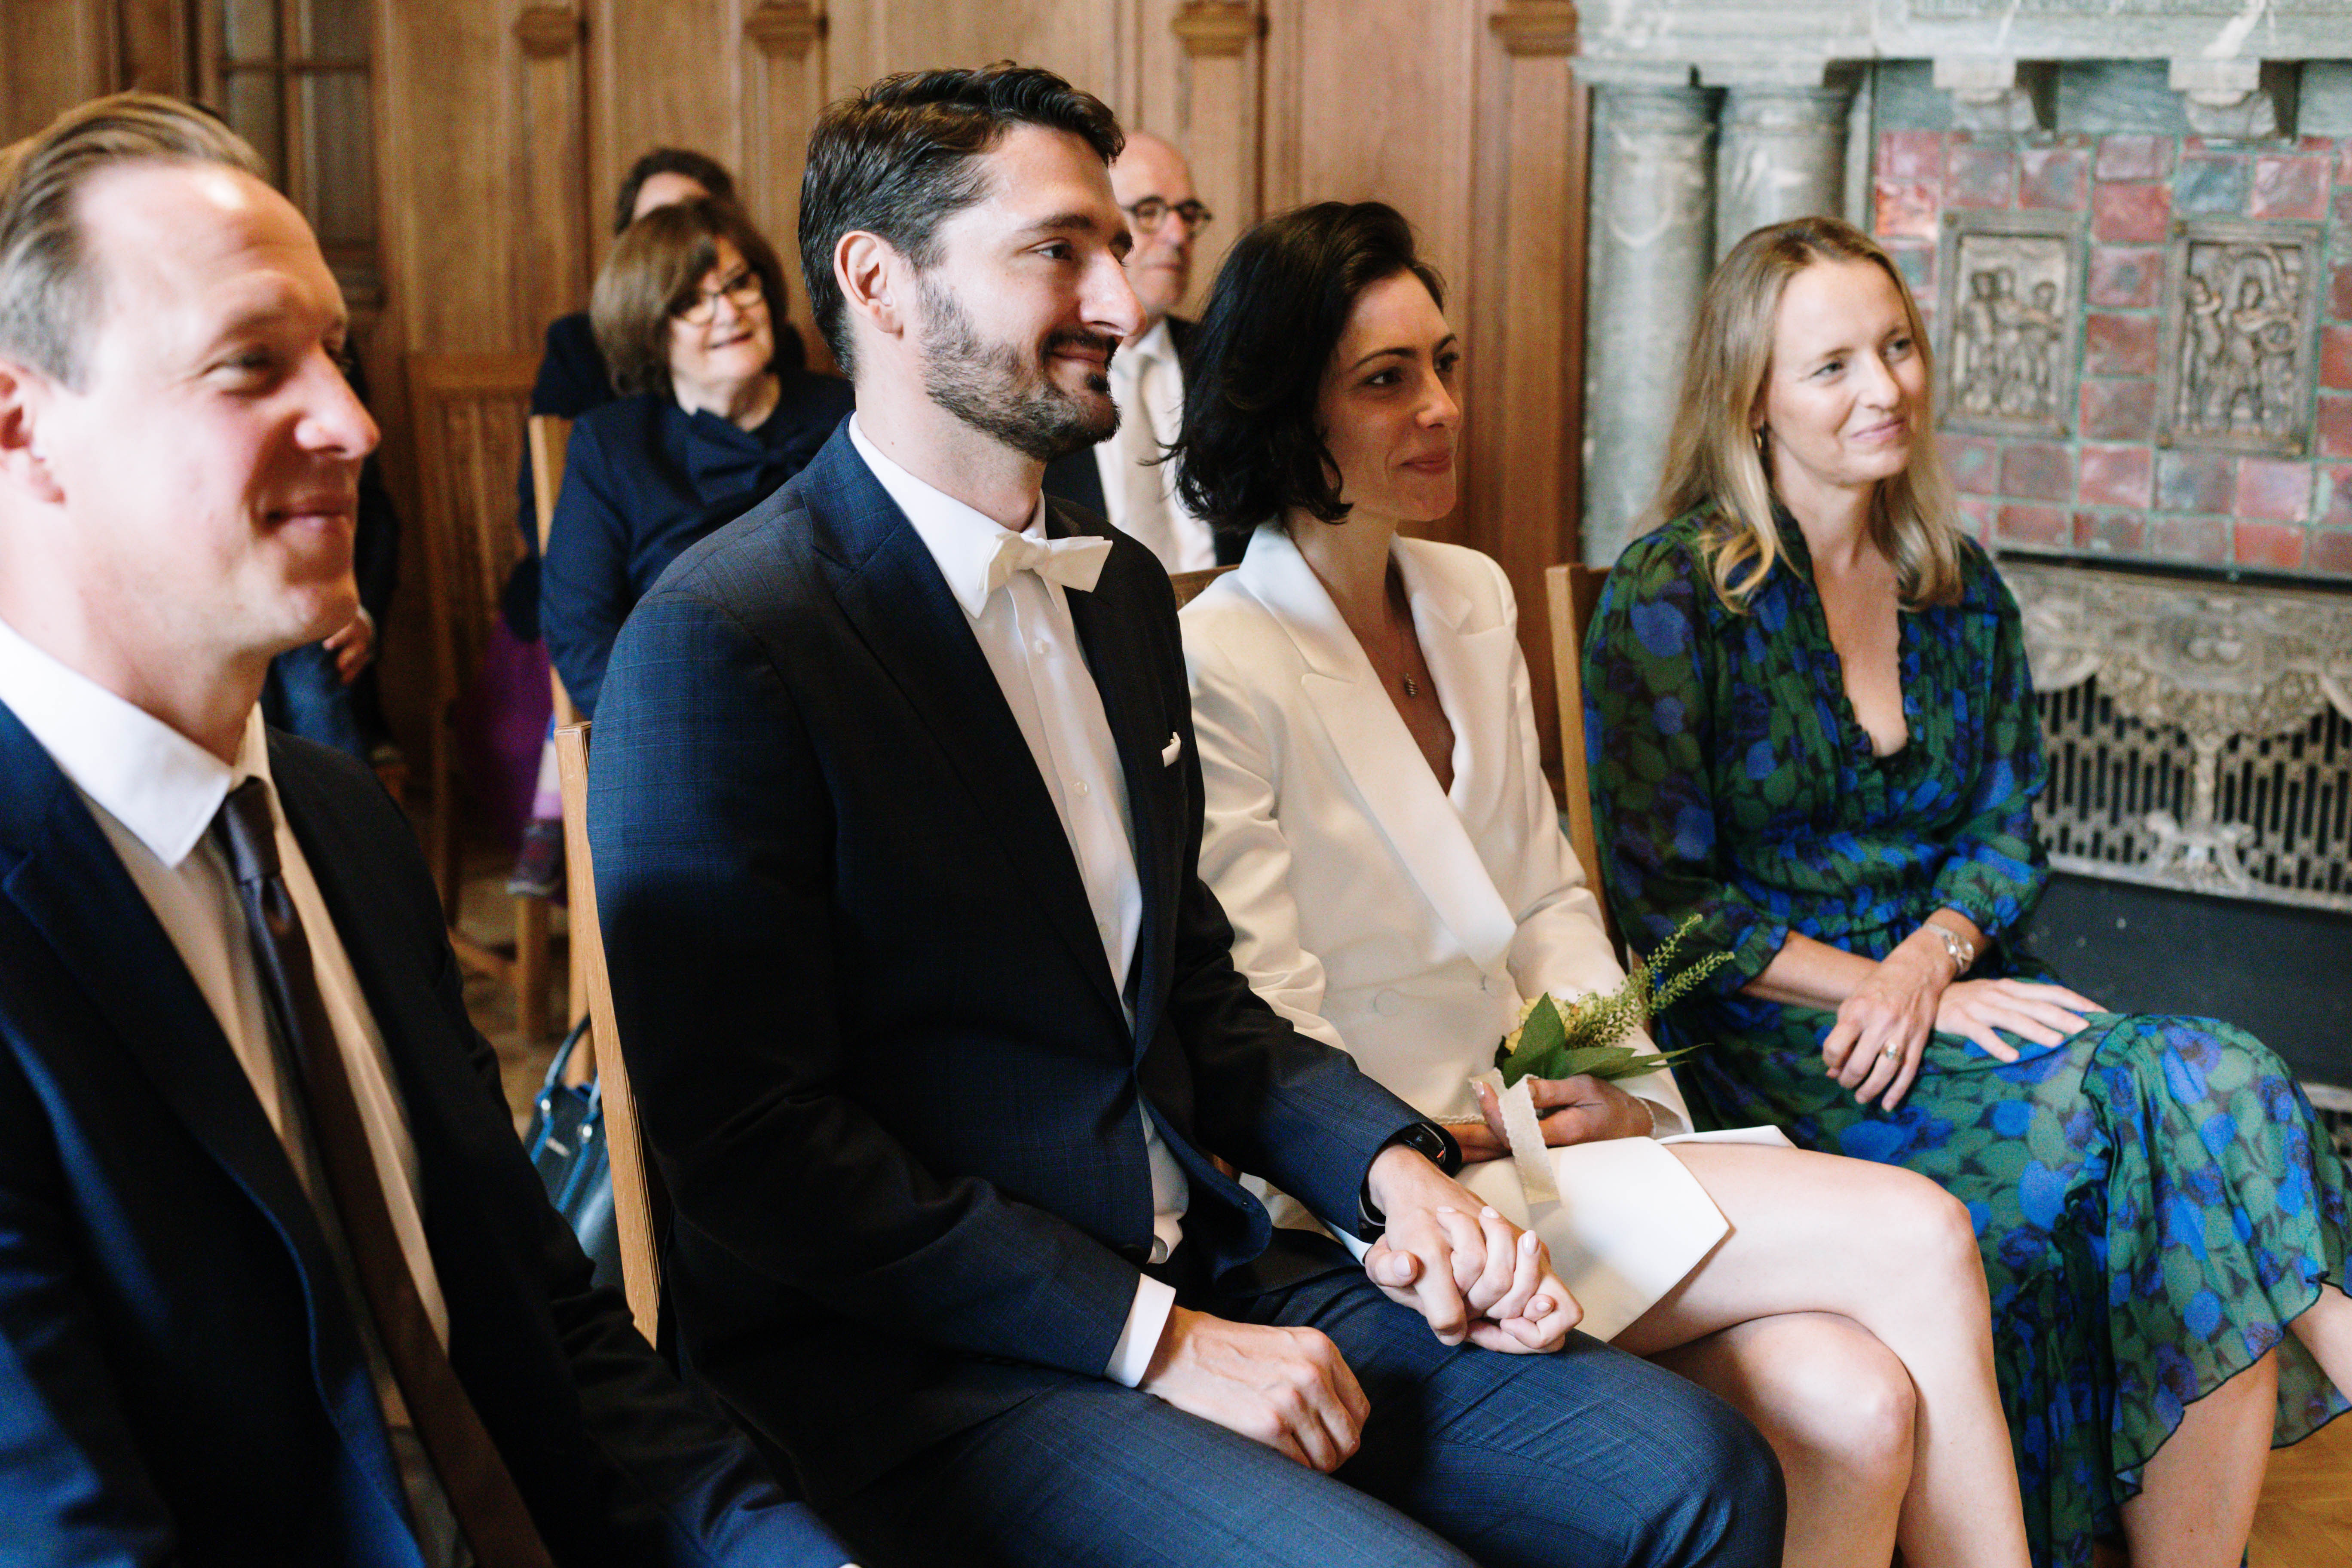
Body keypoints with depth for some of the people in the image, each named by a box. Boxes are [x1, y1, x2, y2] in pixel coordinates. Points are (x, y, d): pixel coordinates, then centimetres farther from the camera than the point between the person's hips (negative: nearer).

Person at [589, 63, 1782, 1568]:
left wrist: (1393, 1167, 0)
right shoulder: (718, 644, -14)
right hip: (911, 1365, -7)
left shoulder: (1123, 588, 12)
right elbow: (753, 1144, -17)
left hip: (1197, 1267, 7)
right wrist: (1157, 1341, -17)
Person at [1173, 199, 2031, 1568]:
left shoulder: (1473, 598, 12)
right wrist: (1488, 1139, -14)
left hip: (1533, 1130, 7)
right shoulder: (1216, 669, -13)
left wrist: (1618, 1088, 1)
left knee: (1854, 1407, -19)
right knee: (1918, 1234, -17)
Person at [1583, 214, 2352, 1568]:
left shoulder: (1961, 589, 12)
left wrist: (1926, 959, -12)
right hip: (1761, 1040, -5)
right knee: (2192, 1113, -26)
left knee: (2219, 1088, -24)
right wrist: (1901, 992, -17)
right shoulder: (1671, 596, -5)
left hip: (1948, 989, 5)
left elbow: (2004, 832, 11)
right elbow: (1667, 899, -9)